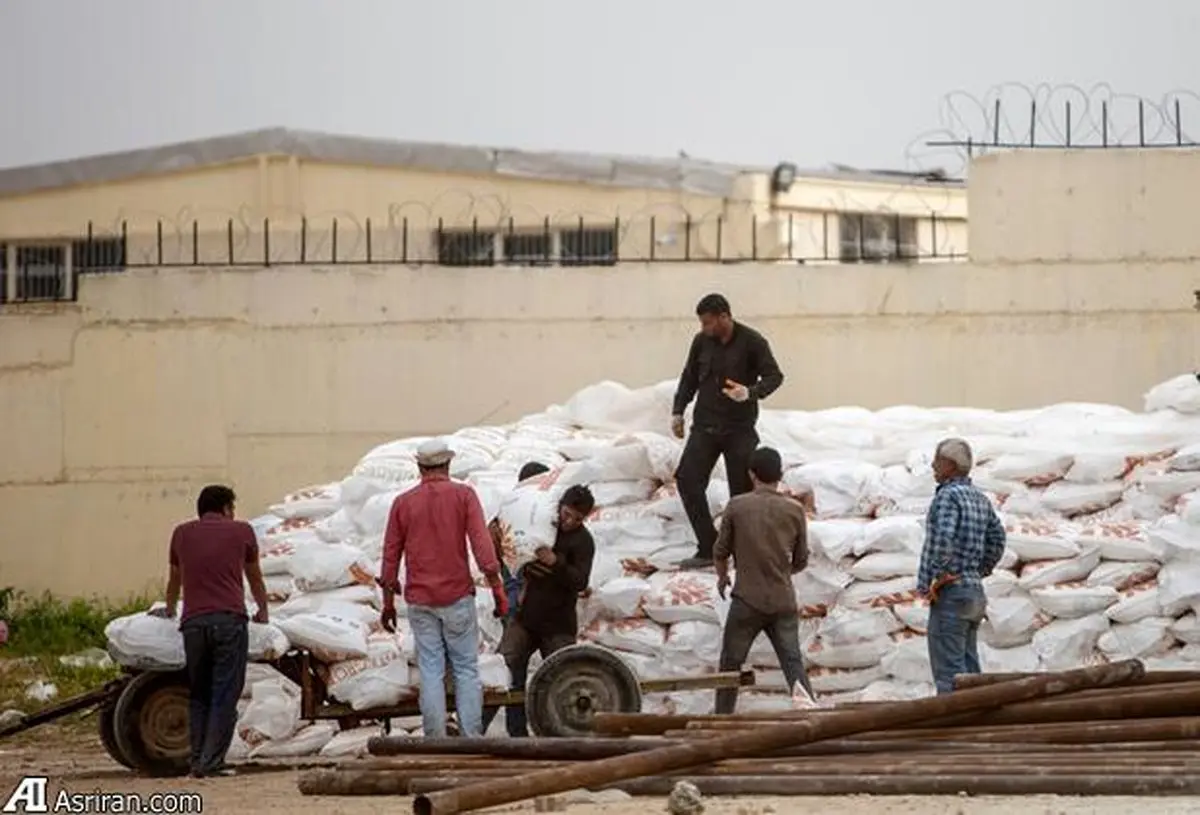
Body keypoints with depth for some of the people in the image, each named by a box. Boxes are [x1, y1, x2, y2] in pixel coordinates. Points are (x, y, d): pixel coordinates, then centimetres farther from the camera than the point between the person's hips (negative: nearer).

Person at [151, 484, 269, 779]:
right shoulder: (241, 531, 12)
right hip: (230, 619, -3)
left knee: (198, 696, 12)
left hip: (193, 622, 3)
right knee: (225, 695, -3)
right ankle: (212, 762, -11)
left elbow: (174, 579, 33)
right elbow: (255, 579, 26)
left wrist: (169, 610, 52)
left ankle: (197, 761, 8)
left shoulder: (182, 534, 17)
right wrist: (262, 611, 43)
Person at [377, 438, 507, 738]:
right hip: (457, 596, -2)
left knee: (431, 671, 3)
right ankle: (471, 738, -4)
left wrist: (388, 602, 15)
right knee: (466, 669, 3)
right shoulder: (463, 496, -2)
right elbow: (481, 544, -10)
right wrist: (497, 589, -7)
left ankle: (436, 742, 0)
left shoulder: (403, 503, 5)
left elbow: (391, 555, 8)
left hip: (420, 601, 2)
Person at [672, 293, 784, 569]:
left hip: (740, 429, -4)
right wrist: (678, 411, 10)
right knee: (687, 479, -10)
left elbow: (774, 376, -7)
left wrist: (751, 392, -25)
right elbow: (689, 378, 16)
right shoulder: (701, 342, 4)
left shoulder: (752, 342, -8)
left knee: (742, 489, -4)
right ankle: (708, 548, -6)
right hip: (705, 426, 4)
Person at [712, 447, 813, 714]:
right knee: (793, 664, 0)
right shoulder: (794, 510, 1)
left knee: (731, 664, 11)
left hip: (747, 601, -2)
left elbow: (721, 551, 4)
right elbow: (801, 561, 9)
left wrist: (722, 577, 25)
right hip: (784, 601, 2)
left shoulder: (737, 506, -4)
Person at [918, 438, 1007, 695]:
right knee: (968, 670, 11)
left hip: (949, 593, -9)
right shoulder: (979, 497, 14)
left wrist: (924, 584, -18)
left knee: (949, 671, -10)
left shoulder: (948, 496, -13)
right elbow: (996, 540, 23)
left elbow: (940, 541, -26)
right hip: (974, 591, 9)